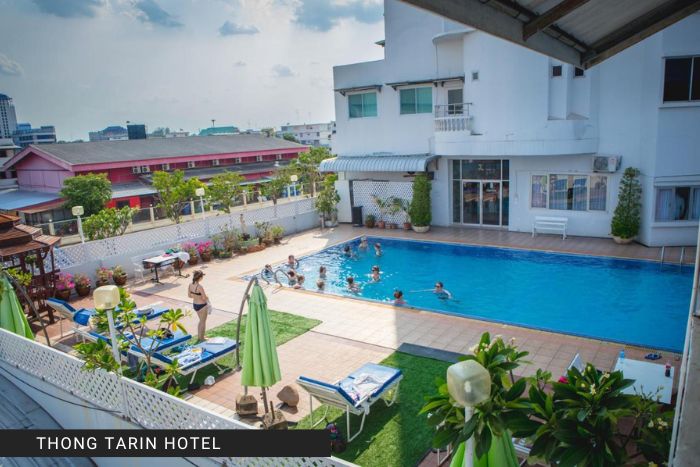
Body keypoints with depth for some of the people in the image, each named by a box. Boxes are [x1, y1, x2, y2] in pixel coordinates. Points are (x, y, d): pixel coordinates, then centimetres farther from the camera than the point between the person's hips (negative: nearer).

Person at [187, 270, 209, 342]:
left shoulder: (190, 285, -6)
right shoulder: (200, 287, -28)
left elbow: (189, 295, 5)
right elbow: (204, 298, -23)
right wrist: (207, 297, -2)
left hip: (195, 305, 7)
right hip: (202, 306, -7)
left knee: (201, 320, 27)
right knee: (203, 322, 13)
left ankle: (199, 337, 37)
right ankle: (201, 339, 26)